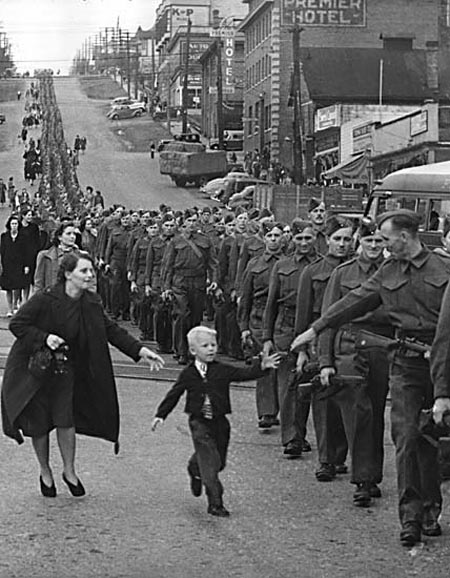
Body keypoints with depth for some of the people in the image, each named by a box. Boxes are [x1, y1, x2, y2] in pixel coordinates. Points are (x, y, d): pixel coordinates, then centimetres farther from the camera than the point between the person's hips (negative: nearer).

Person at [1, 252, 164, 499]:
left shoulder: (91, 303, -5)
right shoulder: (44, 300, -22)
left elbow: (111, 330, 1)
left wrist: (139, 350, -7)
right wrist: (44, 337, -30)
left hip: (66, 369, 4)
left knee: (65, 419, -4)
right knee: (39, 423, 4)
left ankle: (69, 471, 18)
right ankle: (45, 473, 26)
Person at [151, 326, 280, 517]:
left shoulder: (223, 371, 0)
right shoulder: (188, 374, -1)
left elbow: (244, 374, -10)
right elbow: (174, 395, 8)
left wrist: (262, 367, -26)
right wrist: (160, 414, 7)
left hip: (219, 422, 3)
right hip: (199, 422, -3)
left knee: (219, 461, 14)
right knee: (210, 461, -12)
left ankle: (195, 470, 46)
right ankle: (215, 502, -8)